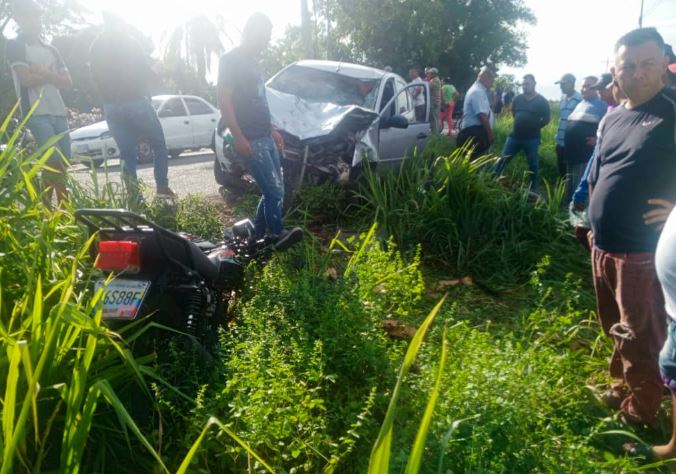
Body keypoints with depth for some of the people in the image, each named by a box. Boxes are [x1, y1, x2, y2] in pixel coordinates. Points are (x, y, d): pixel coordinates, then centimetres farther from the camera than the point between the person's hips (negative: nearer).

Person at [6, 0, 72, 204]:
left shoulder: (51, 49, 20)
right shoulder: (15, 45, 2)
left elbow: (67, 82, 9)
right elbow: (27, 79, -11)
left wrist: (43, 72, -6)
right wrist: (51, 74, 2)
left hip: (59, 112, 6)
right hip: (36, 113, -6)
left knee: (64, 163, 1)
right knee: (54, 161, -17)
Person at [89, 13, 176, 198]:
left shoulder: (95, 47, 12)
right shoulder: (130, 42, -3)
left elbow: (96, 78, 13)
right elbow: (147, 73, -3)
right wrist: (146, 93, 14)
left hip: (111, 107, 5)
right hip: (137, 102, -5)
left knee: (127, 152, 9)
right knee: (159, 145, 8)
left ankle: (134, 196, 4)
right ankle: (162, 188, -1)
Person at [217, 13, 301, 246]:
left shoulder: (253, 61, 19)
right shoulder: (230, 60, -7)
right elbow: (224, 101, -14)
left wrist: (272, 130, 21)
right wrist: (239, 138, -22)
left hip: (265, 137, 9)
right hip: (250, 140, -9)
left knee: (274, 190, 9)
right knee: (274, 190, -10)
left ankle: (259, 235, 18)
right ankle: (276, 234, 2)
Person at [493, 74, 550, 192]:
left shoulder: (542, 101, -6)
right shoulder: (518, 98, 4)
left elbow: (546, 119, -1)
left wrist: (534, 127, 1)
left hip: (532, 139, -3)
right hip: (514, 136, 3)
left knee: (533, 165, 7)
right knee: (503, 160, 5)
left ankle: (533, 189, 17)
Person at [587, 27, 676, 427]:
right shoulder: (612, 119, 10)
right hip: (604, 247, 7)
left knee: (643, 339, 6)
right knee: (617, 330, 22)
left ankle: (639, 416, 24)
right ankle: (622, 389, 42)